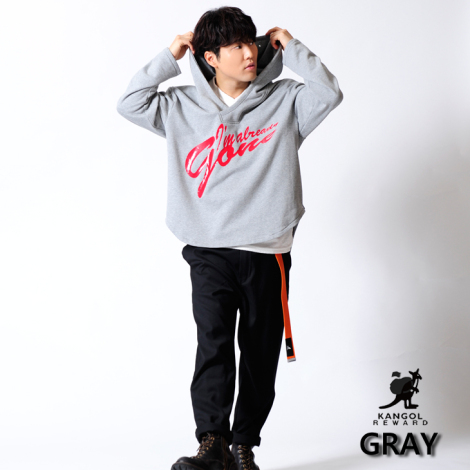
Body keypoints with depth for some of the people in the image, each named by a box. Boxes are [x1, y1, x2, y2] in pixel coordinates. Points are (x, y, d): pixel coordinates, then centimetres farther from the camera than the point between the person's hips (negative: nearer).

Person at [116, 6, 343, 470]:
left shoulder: (284, 101, 8)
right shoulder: (183, 107, 10)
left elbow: (329, 93, -4)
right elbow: (131, 102, 6)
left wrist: (291, 47, 3)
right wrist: (171, 56, 4)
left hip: (267, 253, 1)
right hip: (209, 252, 0)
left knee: (260, 354, 3)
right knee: (213, 344, -15)